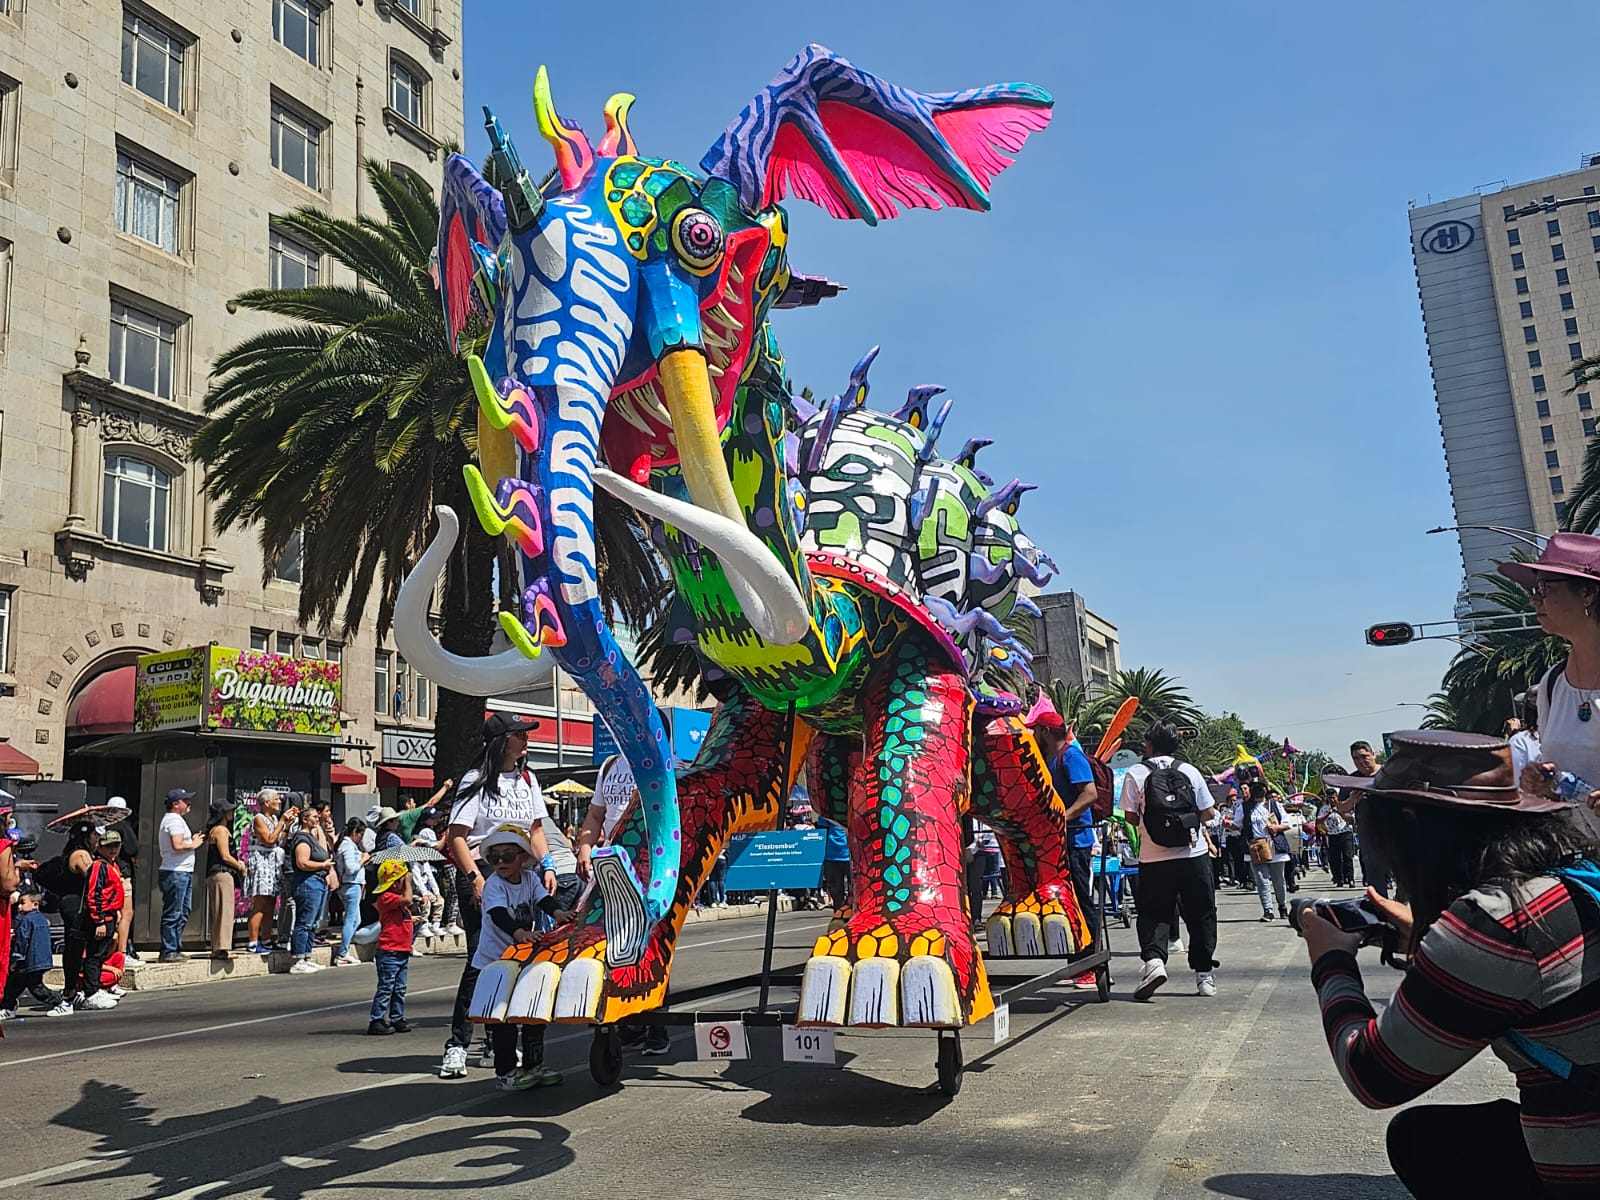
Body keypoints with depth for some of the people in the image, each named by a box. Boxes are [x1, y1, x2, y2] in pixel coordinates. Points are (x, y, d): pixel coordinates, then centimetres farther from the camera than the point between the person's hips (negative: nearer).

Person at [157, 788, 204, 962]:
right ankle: (168, 952, -3)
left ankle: (175, 949, 19)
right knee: (173, 914, -7)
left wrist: (192, 841, 17)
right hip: (176, 872, -11)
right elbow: (177, 845, -26)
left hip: (182, 872, 11)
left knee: (183, 911, 14)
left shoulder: (169, 819, 21)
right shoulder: (175, 820, -13)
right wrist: (194, 845, -8)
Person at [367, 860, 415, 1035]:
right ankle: (376, 1020, -1)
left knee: (399, 989, 13)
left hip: (402, 951, 10)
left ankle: (397, 1019, 19)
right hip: (389, 952, -10)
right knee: (385, 988, -6)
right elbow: (407, 899, -28)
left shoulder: (398, 901, 18)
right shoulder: (386, 898, -14)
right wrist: (408, 881, -18)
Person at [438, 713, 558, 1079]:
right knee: (480, 957, -9)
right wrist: (475, 877, -18)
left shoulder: (527, 780, 13)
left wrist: (546, 866, 8)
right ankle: (457, 1044, -1)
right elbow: (456, 835, -9)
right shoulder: (476, 780, -5)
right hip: (480, 874, -6)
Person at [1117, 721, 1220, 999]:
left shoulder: (1135, 773, -3)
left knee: (1153, 914, 7)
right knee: (1200, 914, 12)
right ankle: (1204, 975, 15)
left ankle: (1154, 959, -16)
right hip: (1194, 854, 2)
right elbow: (1208, 813, 5)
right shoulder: (1189, 771, 3)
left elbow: (1131, 817, -4)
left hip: (1154, 859, -1)